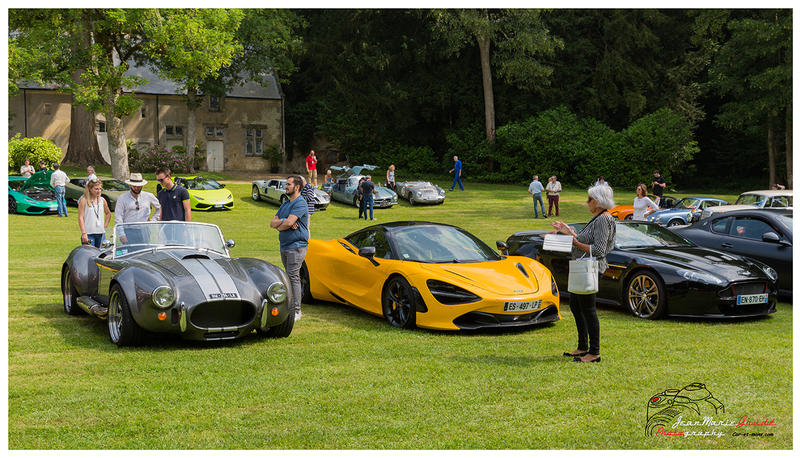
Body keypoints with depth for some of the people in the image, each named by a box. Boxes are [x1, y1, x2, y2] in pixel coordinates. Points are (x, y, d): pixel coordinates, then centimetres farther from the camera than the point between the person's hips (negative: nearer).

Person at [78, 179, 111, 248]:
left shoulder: (102, 200, 12)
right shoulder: (84, 201, -2)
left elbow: (108, 214, 27)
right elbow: (80, 217, -7)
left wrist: (105, 225, 11)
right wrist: (84, 233, -14)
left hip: (101, 233, 5)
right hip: (89, 234, -5)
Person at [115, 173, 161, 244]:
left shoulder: (149, 197, 8)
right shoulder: (122, 198, 3)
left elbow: (160, 208, 23)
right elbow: (118, 217, 0)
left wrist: (153, 220, 10)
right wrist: (121, 234, -8)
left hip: (144, 232, 1)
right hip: (129, 232, -1)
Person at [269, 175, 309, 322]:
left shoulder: (300, 203, -11)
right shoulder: (285, 204, 18)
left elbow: (289, 222, -23)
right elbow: (272, 223, 11)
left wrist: (279, 226, -2)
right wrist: (283, 221, -9)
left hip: (296, 245, -9)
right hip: (284, 245, 9)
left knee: (293, 277, -11)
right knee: (289, 277, 12)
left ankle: (296, 311, -10)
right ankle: (291, 306, 18)